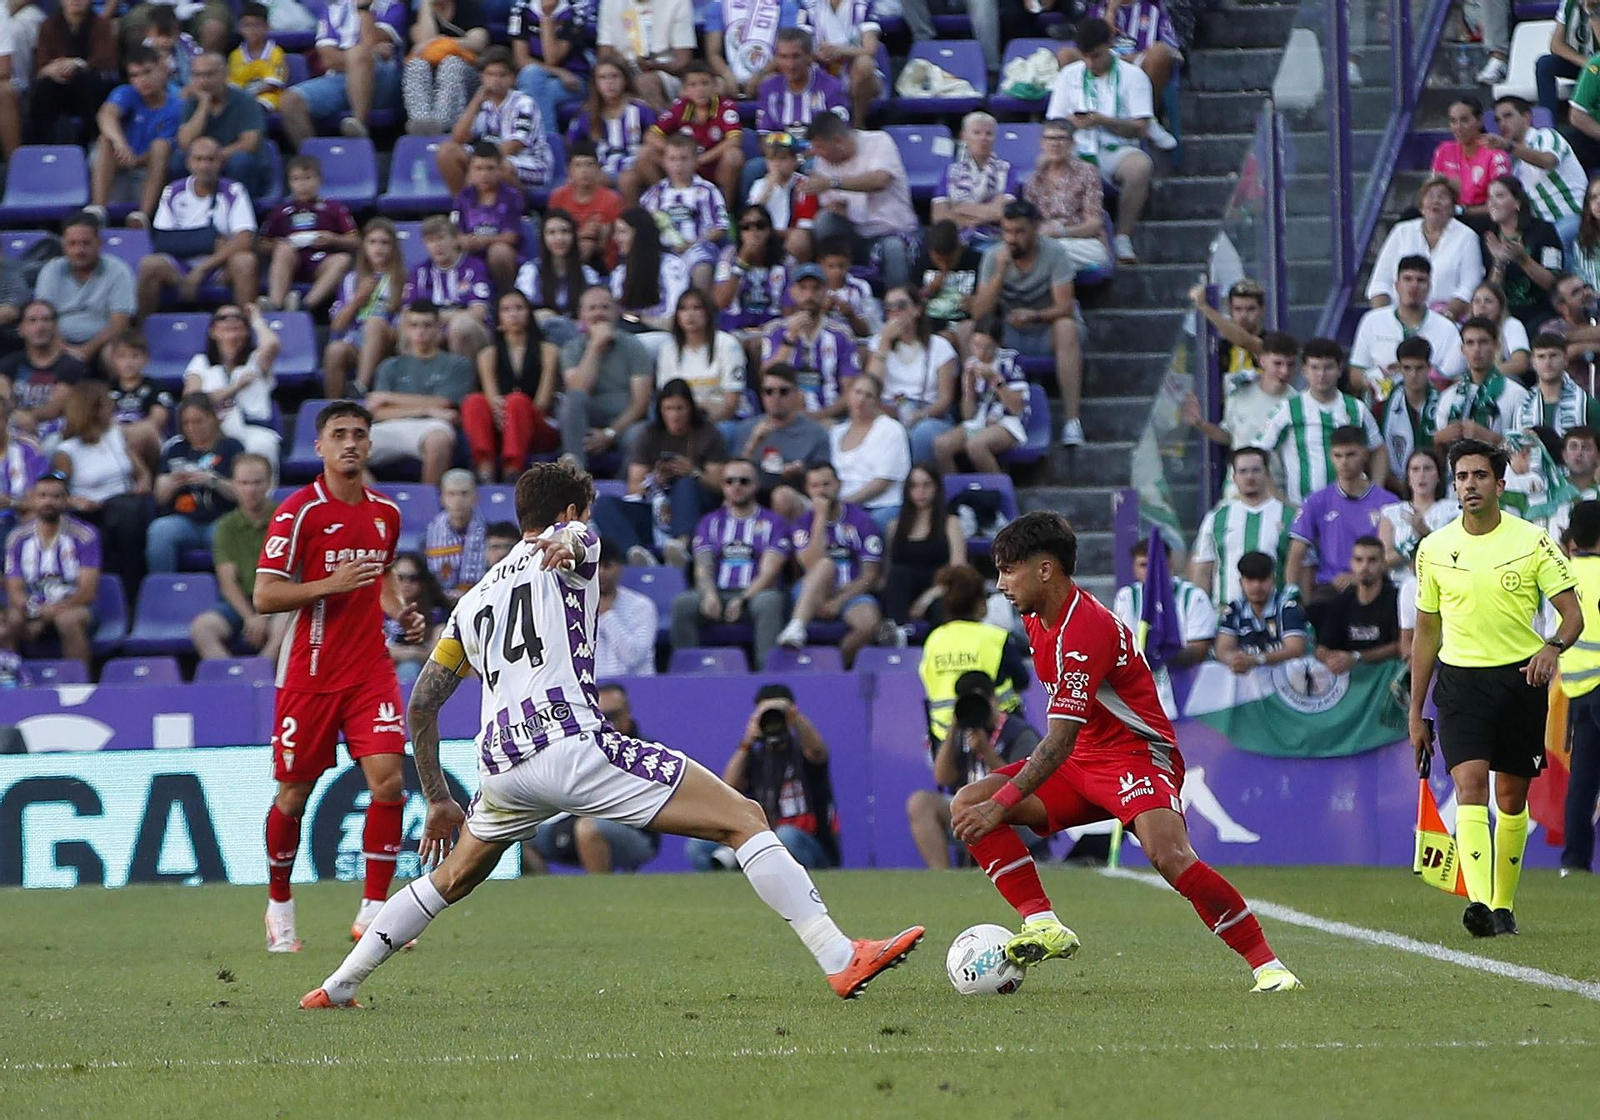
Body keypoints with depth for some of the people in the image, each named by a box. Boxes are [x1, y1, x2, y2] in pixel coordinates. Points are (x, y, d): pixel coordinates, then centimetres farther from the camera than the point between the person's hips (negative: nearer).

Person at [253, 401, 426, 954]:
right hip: (309, 675, -4)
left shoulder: (385, 512, 8)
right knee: (294, 793, 5)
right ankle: (279, 905, 26)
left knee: (388, 780, -12)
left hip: (370, 670, 4)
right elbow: (264, 597, -12)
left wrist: (400, 610, 7)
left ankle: (373, 912, -4)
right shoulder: (299, 511, -10)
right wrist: (332, 584, -23)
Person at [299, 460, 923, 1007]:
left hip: (503, 767, 6)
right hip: (573, 745, -6)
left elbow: (420, 704, 29)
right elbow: (574, 538, -13)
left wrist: (438, 800, 35)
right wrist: (567, 545, -37)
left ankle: (336, 988, 32)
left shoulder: (474, 601, 30)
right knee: (745, 819, -6)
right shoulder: (571, 548, 14)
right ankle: (840, 959, -19)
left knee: (452, 878, 33)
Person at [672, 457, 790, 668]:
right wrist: (709, 594, -17)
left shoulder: (771, 523, 9)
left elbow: (769, 572, -3)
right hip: (718, 594, 2)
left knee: (769, 601, -38)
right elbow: (703, 567, 6)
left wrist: (743, 600, -19)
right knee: (683, 603, -28)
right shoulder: (710, 522, 18)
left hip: (755, 595, -2)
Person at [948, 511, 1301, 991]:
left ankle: (1267, 965, -22)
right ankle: (1043, 925, -15)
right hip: (1081, 759, 9)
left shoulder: (1085, 629, -23)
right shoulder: (1038, 619, 6)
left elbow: (1061, 739, -28)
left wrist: (1002, 805, -31)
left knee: (1170, 856, -33)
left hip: (1137, 754, -9)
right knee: (966, 806, -7)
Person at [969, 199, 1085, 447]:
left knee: (1067, 328, -37)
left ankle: (1072, 419, -40)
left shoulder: (1054, 252, -14)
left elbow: (1064, 307, -21)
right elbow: (979, 313, -15)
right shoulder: (994, 257, -6)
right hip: (1010, 336, 3)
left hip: (1048, 330, -3)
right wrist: (1001, 272, -26)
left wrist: (1034, 316, -40)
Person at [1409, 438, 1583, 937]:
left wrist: (1553, 647, -26)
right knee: (1470, 785, -18)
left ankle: (1503, 906, 22)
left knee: (1512, 798, 7)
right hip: (1460, 679, 0)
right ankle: (1479, 904, -29)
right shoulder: (1434, 550, 4)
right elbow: (1426, 633, 13)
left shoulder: (1533, 541, -2)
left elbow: (1572, 612, -3)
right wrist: (1416, 712, 13)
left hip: (1521, 677, 0)